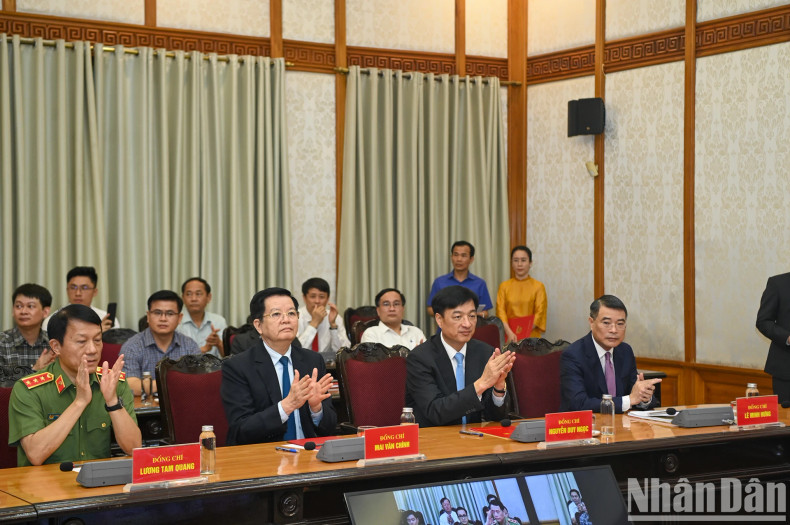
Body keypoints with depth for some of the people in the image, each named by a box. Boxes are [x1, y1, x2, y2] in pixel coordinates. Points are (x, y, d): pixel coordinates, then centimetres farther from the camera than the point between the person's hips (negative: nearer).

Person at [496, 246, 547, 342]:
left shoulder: (538, 286, 4)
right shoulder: (504, 286, 9)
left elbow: (540, 313, -2)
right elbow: (500, 311, 0)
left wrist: (523, 333, -14)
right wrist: (510, 333, -16)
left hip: (531, 337, -1)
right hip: (509, 337, 1)